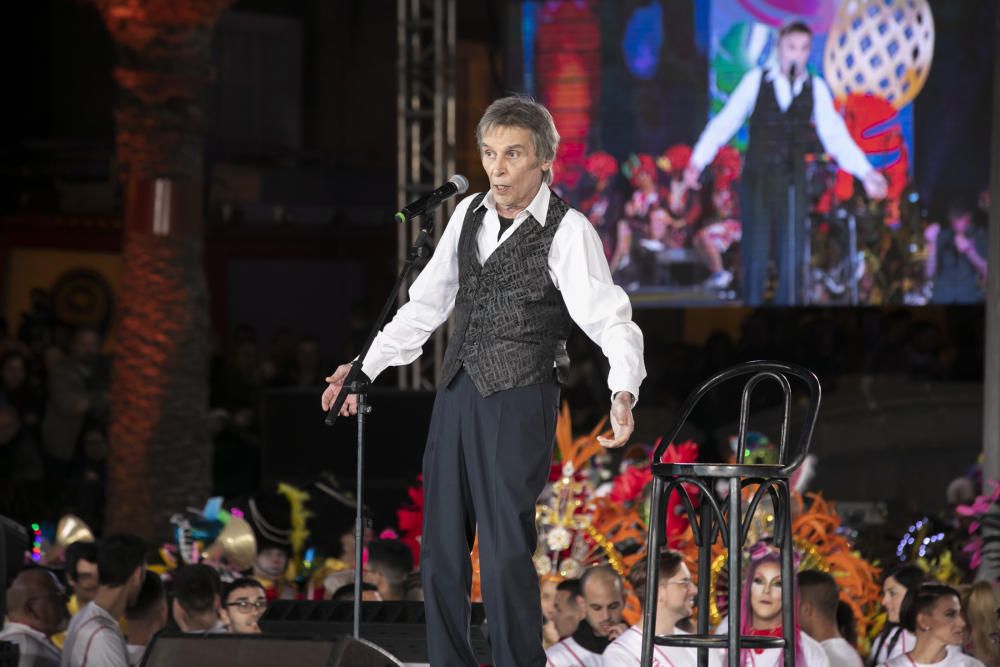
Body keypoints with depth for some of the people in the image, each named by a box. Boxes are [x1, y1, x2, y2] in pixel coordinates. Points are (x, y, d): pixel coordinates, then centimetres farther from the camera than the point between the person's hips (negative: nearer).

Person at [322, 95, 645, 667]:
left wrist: (624, 393, -37)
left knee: (505, 553, -11)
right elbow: (426, 304, 21)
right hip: (458, 394, 7)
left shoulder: (568, 232, -10)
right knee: (441, 551, 9)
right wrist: (367, 366, 19)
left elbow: (610, 319, -20)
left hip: (518, 401, -7)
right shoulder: (469, 214, 10)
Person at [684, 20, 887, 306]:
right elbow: (725, 122, 0)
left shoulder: (816, 88, 3)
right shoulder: (756, 80, 1)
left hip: (794, 183, 1)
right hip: (757, 180, -1)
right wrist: (697, 161, -9)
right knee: (755, 258, -1)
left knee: (791, 259, 1)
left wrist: (865, 172, -12)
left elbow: (835, 135, -1)